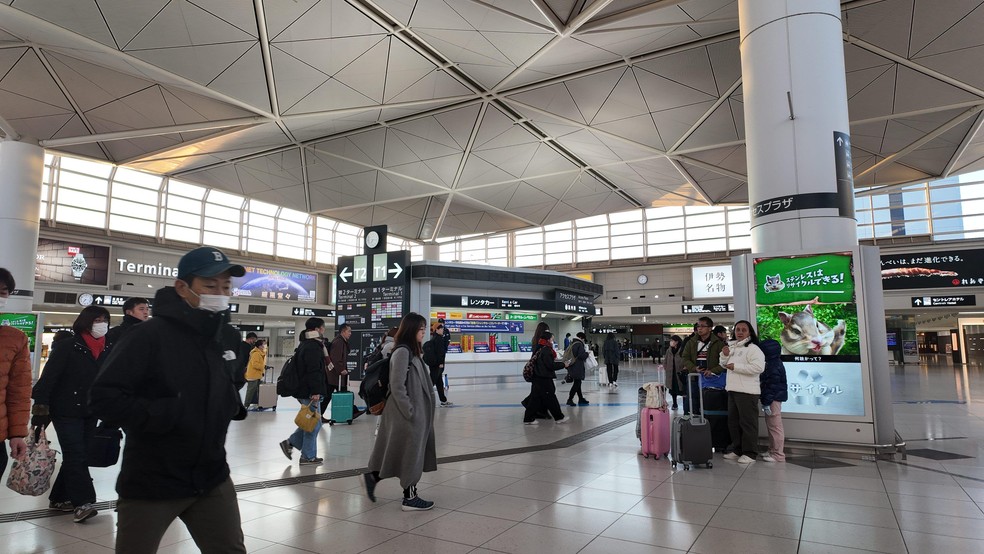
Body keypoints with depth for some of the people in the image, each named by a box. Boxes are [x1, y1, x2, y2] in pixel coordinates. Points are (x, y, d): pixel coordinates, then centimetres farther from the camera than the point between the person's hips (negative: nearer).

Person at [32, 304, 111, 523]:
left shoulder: (107, 351, 5)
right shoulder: (68, 347, -10)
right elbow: (48, 378, -13)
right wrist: (41, 410, -18)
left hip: (90, 414, 5)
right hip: (66, 412, -5)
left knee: (79, 456, 9)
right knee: (75, 455, -9)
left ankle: (59, 498, 24)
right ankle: (82, 502, -7)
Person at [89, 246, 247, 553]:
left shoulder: (229, 336, 2)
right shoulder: (149, 335, -18)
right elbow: (103, 397, -19)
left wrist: (236, 404, 2)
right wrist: (166, 414, -27)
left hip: (213, 479, 5)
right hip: (150, 484, -5)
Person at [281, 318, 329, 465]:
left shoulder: (305, 344, 17)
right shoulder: (313, 347, -17)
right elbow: (313, 371, -24)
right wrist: (315, 392, -24)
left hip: (303, 391, 10)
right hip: (310, 392, -10)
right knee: (314, 423, -1)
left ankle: (290, 443, 19)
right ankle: (308, 457, 7)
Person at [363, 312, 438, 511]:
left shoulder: (413, 351, 13)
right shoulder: (402, 352, -16)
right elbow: (397, 386, -19)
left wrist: (420, 412, 16)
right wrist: (409, 411, -17)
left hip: (416, 412, 10)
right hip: (407, 414, -10)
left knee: (415, 453, 15)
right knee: (410, 453, 2)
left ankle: (373, 477, 27)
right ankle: (410, 498, 17)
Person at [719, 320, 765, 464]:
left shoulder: (753, 348, -10)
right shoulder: (732, 347, 15)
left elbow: (758, 367, -24)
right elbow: (724, 365, 24)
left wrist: (736, 367, -19)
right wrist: (724, 355, 3)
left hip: (747, 391, -9)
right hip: (732, 390, 9)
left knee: (747, 423, -3)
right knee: (733, 422, 15)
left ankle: (749, 453, 5)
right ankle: (737, 450, 26)